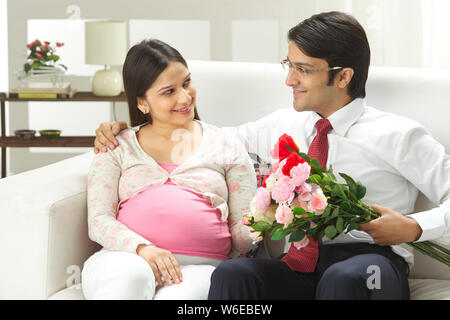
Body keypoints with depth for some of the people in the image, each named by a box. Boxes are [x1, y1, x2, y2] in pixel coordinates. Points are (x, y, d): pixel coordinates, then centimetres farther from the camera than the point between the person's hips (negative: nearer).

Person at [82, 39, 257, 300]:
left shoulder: (227, 146, 20)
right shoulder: (118, 148, 19)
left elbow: (243, 230, 18)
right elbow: (98, 221, 7)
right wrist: (141, 248, -13)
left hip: (199, 267, 0)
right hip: (128, 257, 1)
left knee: (178, 296, -39)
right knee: (130, 275, -39)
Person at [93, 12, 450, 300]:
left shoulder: (397, 135, 5)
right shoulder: (283, 126, 20)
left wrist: (414, 227, -13)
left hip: (368, 257, -4)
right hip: (300, 265, 4)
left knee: (344, 278, -42)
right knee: (232, 273, -30)